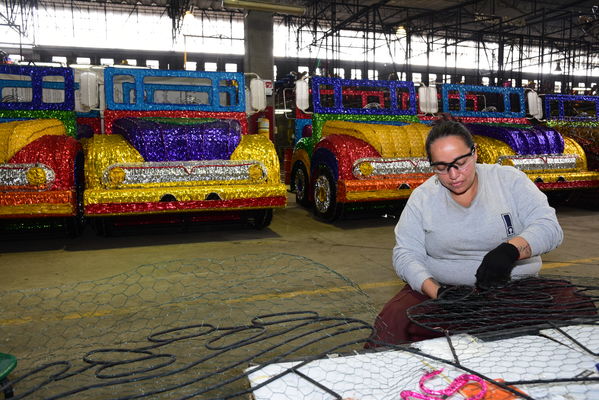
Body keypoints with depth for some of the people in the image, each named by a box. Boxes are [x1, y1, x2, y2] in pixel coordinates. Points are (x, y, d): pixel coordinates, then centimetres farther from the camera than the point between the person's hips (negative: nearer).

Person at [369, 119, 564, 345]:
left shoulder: (509, 180, 2)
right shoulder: (422, 198, 3)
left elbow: (549, 227, -6)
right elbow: (406, 254, -3)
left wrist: (510, 250, -28)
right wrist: (437, 292, -22)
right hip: (440, 287, 0)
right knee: (390, 325, -27)